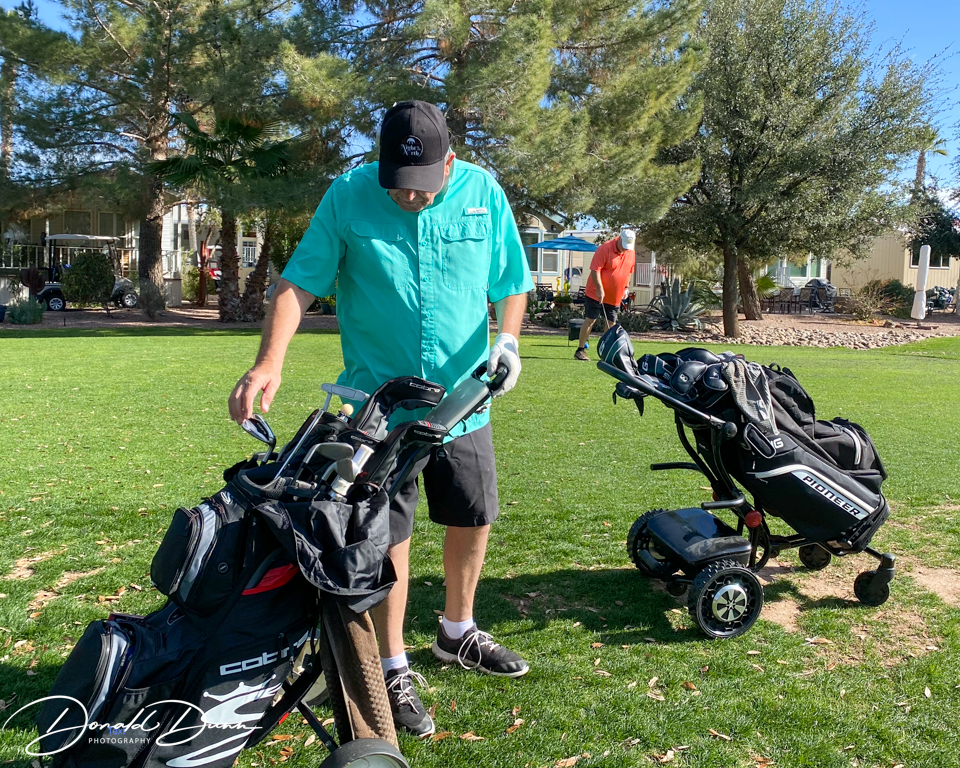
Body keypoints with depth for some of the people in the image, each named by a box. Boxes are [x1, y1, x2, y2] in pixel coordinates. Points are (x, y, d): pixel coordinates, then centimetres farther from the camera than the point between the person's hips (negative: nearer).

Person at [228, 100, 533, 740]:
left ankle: (457, 633, 42)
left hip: (464, 396, 4)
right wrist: (269, 363, -25)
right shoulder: (348, 195, -9)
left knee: (474, 519, 16)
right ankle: (394, 670, 22)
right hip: (380, 398, -3)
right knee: (388, 537, 2)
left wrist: (507, 339, -13)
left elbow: (510, 282, 6)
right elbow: (299, 283, -11)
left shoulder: (483, 192, -3)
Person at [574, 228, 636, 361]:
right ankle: (580, 350, 3)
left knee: (611, 323, 6)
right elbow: (595, 270, -18)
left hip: (615, 297, 6)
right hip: (596, 293, -6)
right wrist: (600, 289, -23)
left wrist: (625, 288, 11)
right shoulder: (605, 249, -16)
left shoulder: (631, 253, 4)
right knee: (590, 320, -3)